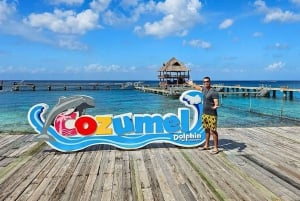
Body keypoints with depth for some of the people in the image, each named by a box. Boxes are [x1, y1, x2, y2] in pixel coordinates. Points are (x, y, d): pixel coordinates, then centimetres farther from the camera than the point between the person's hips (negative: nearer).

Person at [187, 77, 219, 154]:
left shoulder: (213, 92, -16)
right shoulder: (205, 89, 8)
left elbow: (216, 103, -21)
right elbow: (199, 88, 32)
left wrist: (215, 107, -44)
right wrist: (192, 84, 46)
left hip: (212, 114, -8)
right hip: (205, 113, 8)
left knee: (213, 130, -4)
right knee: (207, 129, 16)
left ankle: (216, 148, 3)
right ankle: (206, 145, 28)